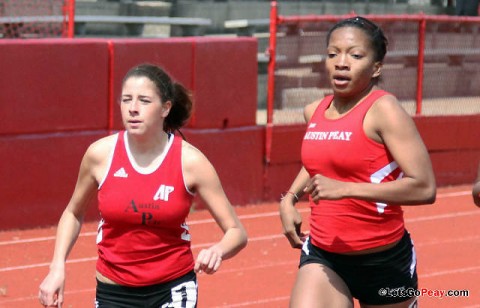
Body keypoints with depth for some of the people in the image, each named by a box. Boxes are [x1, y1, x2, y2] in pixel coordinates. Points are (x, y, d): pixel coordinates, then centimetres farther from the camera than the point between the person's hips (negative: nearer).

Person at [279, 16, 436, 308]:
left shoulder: (383, 111, -16)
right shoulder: (314, 112, 5)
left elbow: (425, 188, -26)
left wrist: (346, 189, -30)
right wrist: (289, 199, 12)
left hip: (384, 260, -4)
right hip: (322, 256, 5)